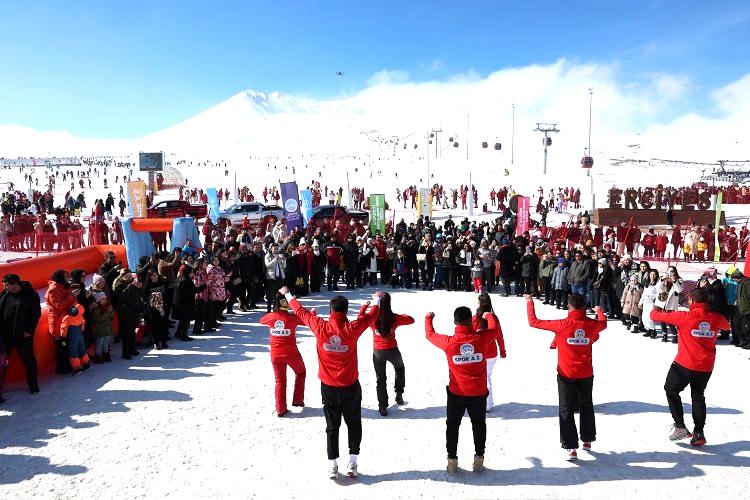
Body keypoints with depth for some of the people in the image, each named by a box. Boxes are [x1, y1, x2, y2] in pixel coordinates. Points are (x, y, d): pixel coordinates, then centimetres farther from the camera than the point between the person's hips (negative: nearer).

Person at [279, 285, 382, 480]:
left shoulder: (320, 327, -14)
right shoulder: (352, 329, -18)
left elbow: (301, 312, 2)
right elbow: (371, 316, 0)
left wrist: (288, 295, 18)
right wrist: (377, 300, 20)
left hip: (328, 387, 1)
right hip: (350, 386, -1)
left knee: (332, 426, 14)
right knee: (354, 424, 16)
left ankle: (333, 465, 15)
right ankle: (352, 463, 15)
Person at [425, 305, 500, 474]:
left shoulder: (448, 342, -18)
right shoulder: (481, 338, -17)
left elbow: (430, 334, 1)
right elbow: (495, 328, 5)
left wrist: (428, 318, 21)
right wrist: (489, 316, 27)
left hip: (457, 393, -1)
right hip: (479, 393, 1)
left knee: (452, 425, 18)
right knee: (479, 424, 22)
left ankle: (452, 460, 22)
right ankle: (479, 459, 27)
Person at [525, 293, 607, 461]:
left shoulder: (562, 325, -21)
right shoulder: (592, 324, -10)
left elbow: (534, 322, -15)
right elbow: (603, 324, 17)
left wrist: (529, 303, -1)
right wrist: (599, 310, 37)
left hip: (566, 374, -3)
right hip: (586, 374, 4)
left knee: (566, 410, 6)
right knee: (586, 406, 23)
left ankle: (571, 447, 3)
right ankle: (587, 440, 36)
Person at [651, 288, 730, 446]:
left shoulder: (684, 317, -18)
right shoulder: (717, 318, -3)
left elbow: (657, 316, -7)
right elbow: (726, 325, 22)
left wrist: (656, 310, 16)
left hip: (684, 364, -5)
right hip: (706, 366, 5)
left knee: (671, 390, 16)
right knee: (698, 396, 20)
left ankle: (680, 426, 9)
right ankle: (699, 433, 21)